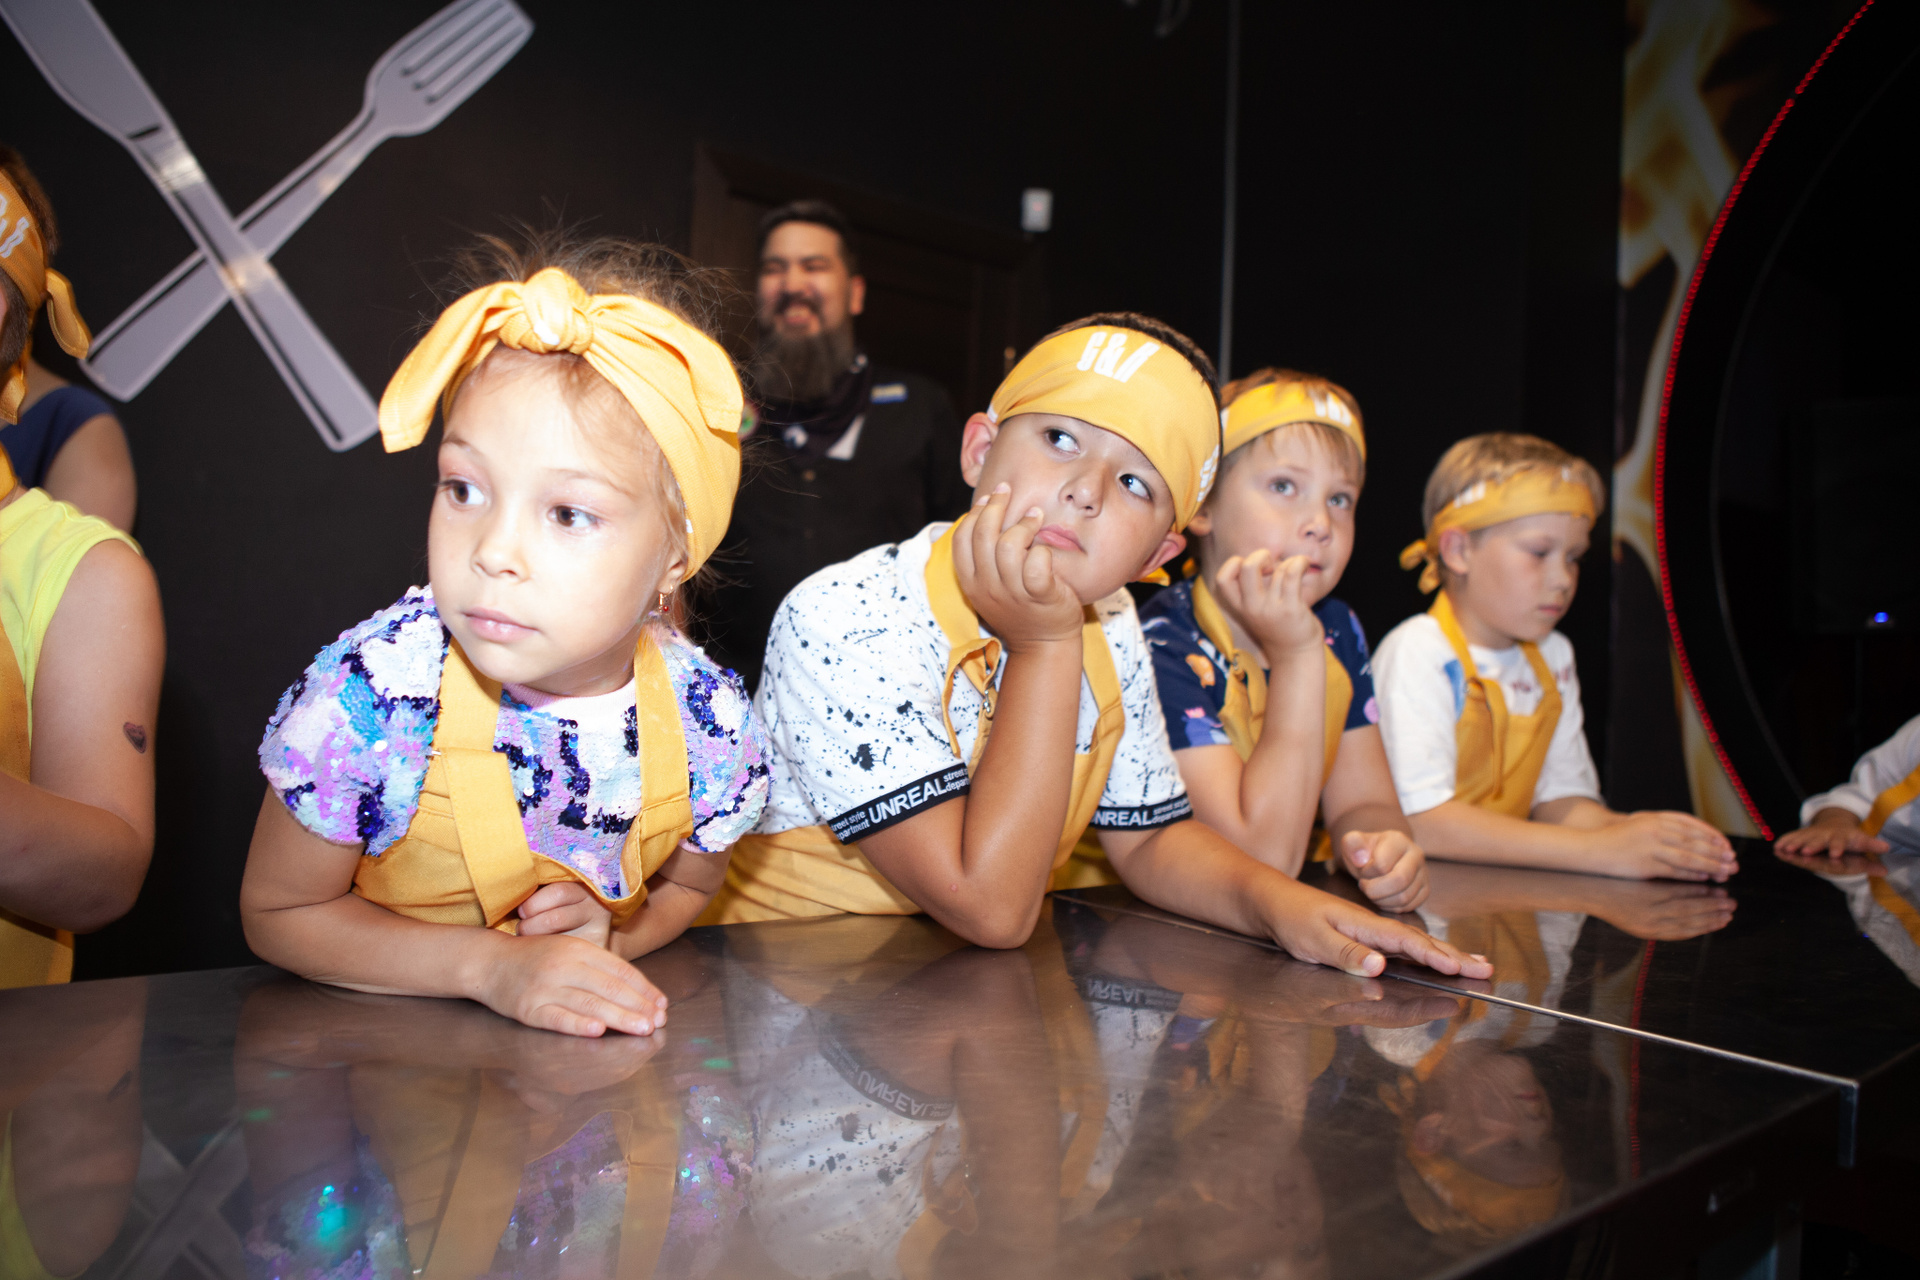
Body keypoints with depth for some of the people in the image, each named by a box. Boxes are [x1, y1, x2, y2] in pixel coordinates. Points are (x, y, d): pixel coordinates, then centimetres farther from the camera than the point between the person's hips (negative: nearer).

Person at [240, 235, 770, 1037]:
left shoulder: (709, 722, -17)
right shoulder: (372, 693, -23)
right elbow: (279, 912, -9)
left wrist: (611, 937, -18)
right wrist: (493, 965, -22)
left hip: (598, 1044, 1)